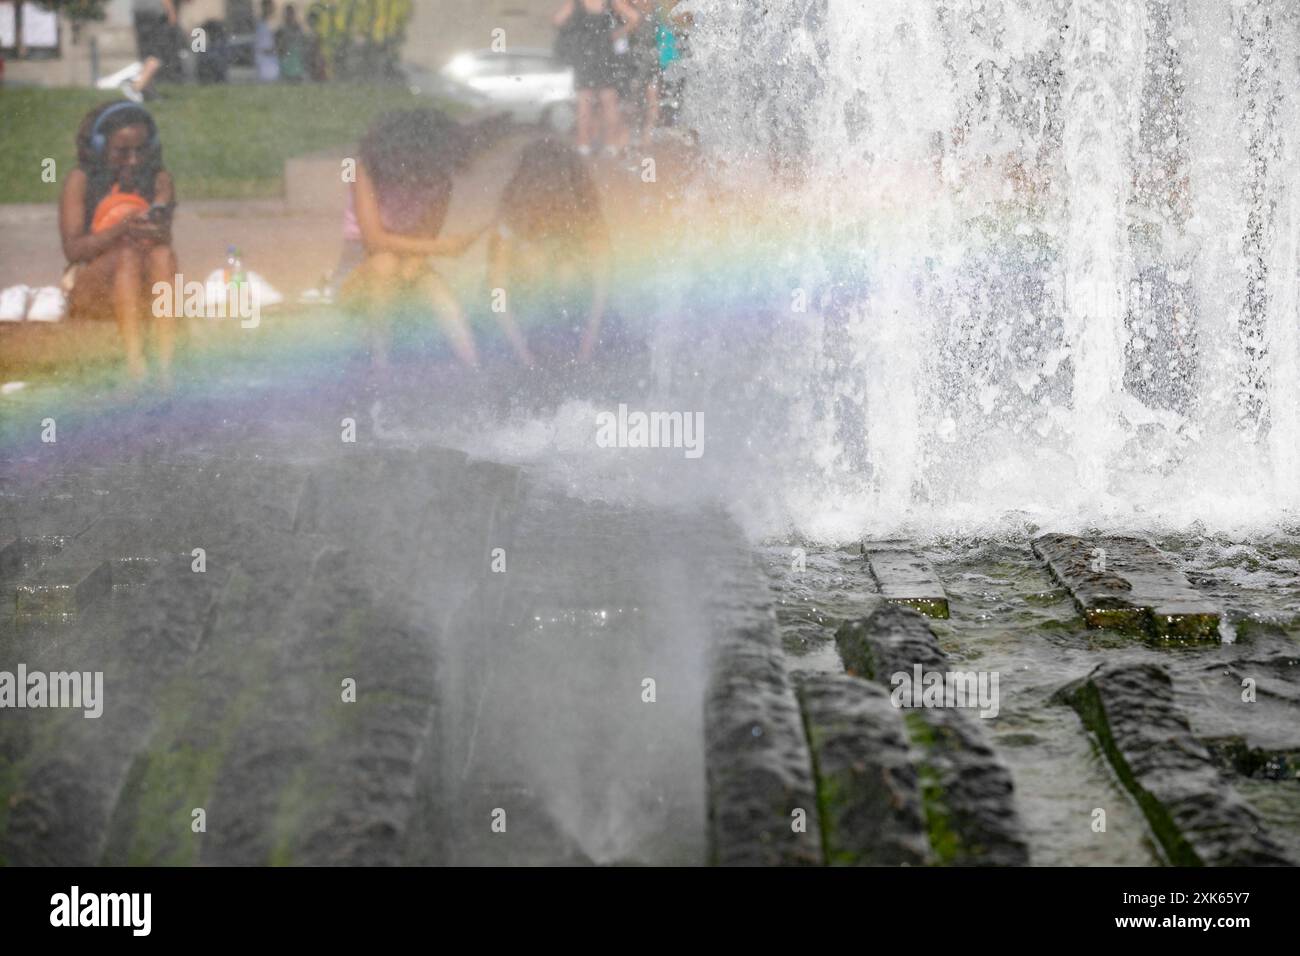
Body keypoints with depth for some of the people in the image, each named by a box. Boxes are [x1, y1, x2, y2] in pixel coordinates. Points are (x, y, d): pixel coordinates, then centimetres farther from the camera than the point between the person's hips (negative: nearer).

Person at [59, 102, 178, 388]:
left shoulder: (160, 180, 4)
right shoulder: (81, 180, -3)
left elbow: (165, 237, -9)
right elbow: (72, 248, -12)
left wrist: (157, 228, -33)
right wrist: (121, 229, -27)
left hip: (144, 288, 2)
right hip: (91, 287, -2)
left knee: (163, 254, -29)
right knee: (128, 254, -32)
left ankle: (167, 362, -46)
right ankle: (135, 366, -51)